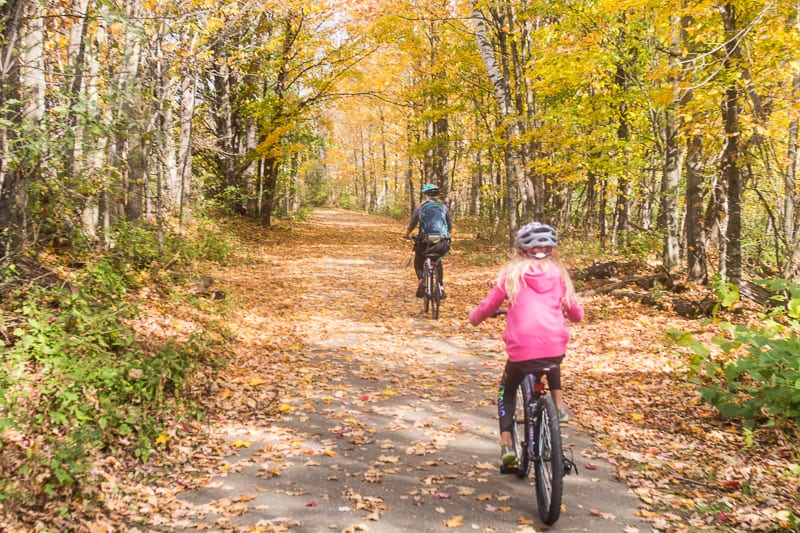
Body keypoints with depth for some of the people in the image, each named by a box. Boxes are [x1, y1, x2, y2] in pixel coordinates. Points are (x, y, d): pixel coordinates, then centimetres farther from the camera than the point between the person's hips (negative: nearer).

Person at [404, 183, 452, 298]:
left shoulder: (420, 208, 5)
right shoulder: (444, 207, 10)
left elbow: (410, 227, 9)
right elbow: (450, 228, 15)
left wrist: (407, 236, 29)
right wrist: (446, 237, 34)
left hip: (425, 242, -2)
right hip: (442, 243, 2)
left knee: (418, 263, 22)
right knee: (437, 262, 31)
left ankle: (421, 280, -7)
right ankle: (441, 286, 18)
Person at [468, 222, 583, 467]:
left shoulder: (513, 272, 6)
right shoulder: (558, 273, 11)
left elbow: (489, 305, 10)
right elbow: (576, 313, 16)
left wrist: (474, 317, 31)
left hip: (522, 348, -2)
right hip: (555, 346, 3)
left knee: (507, 392, 23)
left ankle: (507, 444, 7)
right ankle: (559, 406, 30)